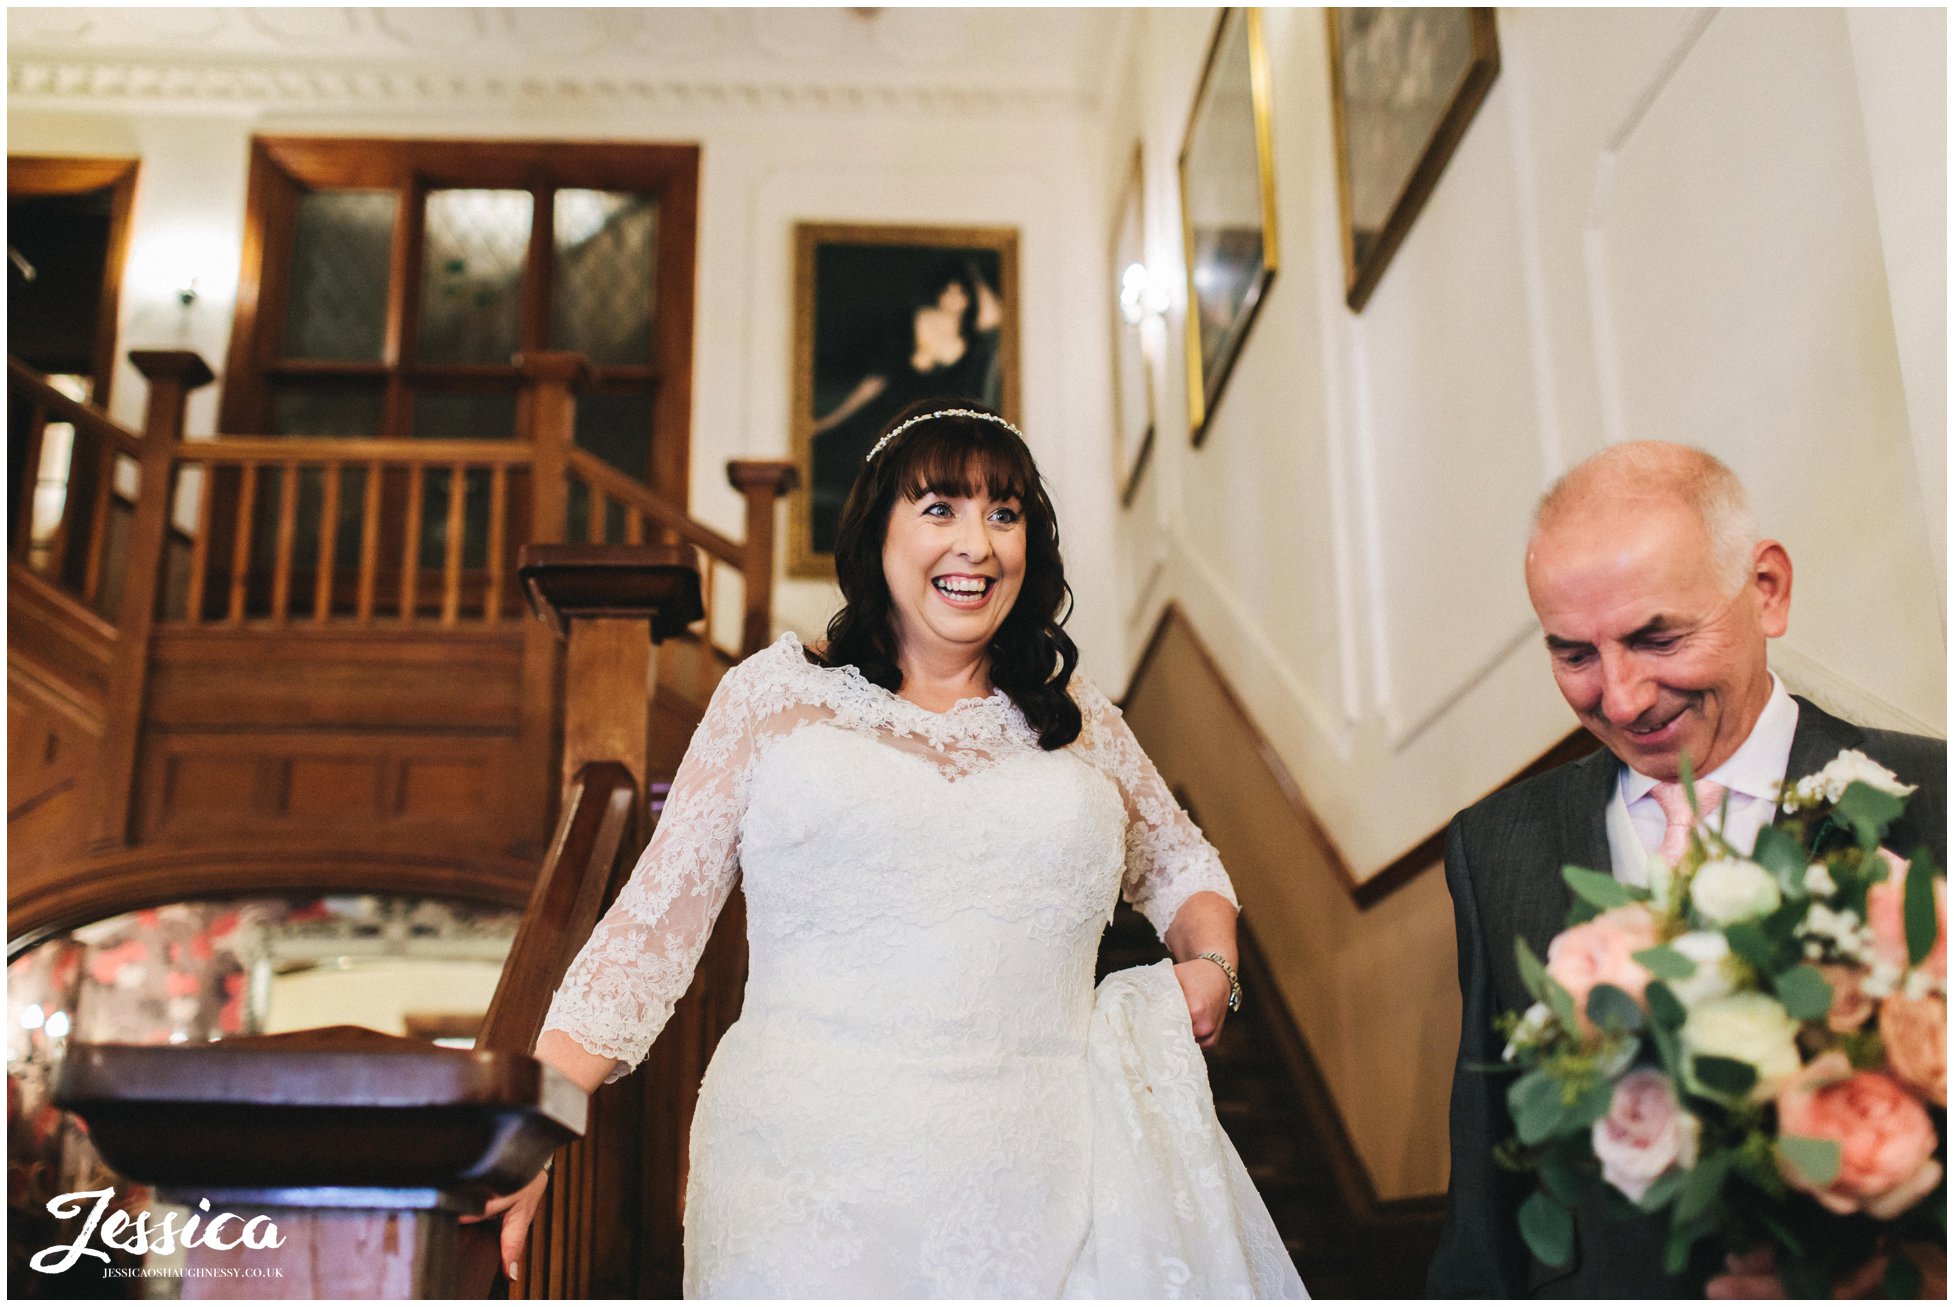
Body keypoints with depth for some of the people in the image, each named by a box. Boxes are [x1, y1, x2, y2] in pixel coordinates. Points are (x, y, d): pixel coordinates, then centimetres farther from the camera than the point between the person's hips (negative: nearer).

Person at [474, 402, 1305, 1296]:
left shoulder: (1080, 723, 13)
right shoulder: (773, 697, 6)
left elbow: (1183, 870, 29)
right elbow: (652, 924, 3)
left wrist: (1210, 963, 7)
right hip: (811, 1201, -2)